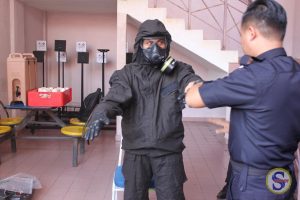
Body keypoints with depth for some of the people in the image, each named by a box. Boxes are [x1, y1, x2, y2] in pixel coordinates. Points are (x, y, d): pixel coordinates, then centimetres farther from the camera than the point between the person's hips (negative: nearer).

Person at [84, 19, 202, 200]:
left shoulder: (178, 71, 1)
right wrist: (100, 114, -36)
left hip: (169, 151, 0)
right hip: (136, 151, 1)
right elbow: (114, 98, -15)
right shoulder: (127, 74, 0)